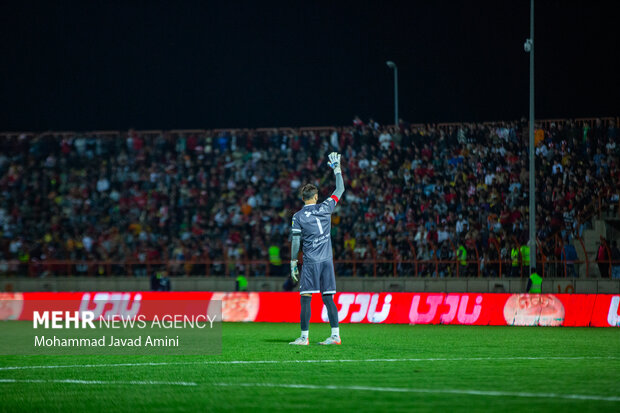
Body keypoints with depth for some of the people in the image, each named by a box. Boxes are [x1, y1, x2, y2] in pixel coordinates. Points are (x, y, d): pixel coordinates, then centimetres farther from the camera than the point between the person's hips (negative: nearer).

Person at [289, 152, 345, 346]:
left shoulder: (298, 216, -3)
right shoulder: (325, 208, 4)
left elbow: (296, 242, -4)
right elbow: (340, 190, 16)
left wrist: (293, 263, 3)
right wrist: (337, 168, 25)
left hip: (310, 262, -4)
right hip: (327, 260, 4)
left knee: (306, 298, -3)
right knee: (328, 298, 6)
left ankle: (304, 337, -7)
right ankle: (335, 335, 2)